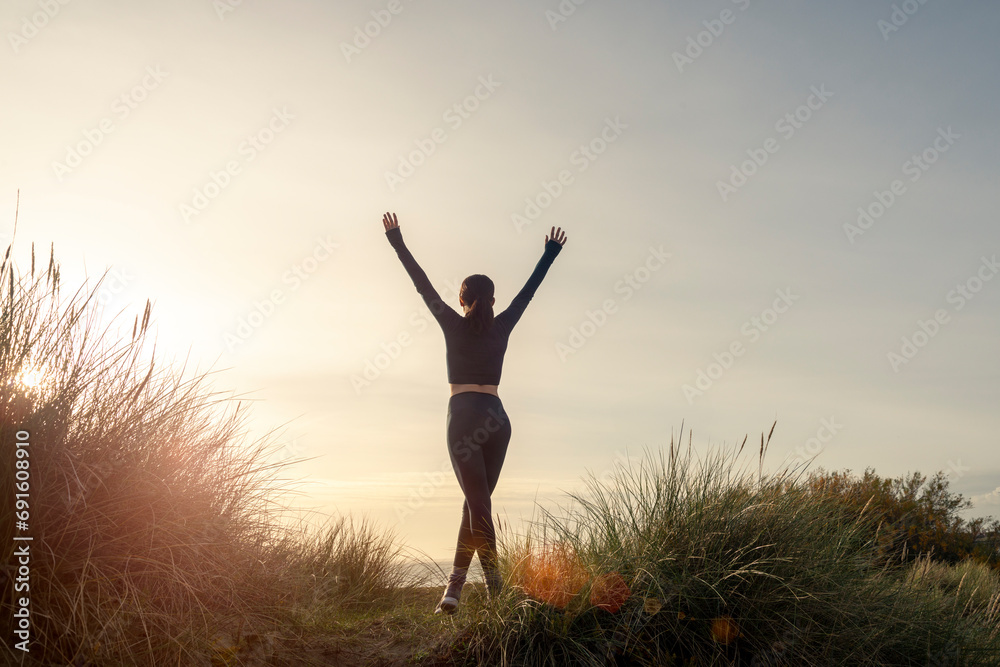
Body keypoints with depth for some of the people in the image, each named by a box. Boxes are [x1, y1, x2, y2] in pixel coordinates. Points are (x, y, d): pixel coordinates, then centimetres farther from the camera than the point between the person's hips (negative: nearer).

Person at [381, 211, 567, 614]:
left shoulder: (454, 325, 2)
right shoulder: (502, 327, 9)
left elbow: (422, 284, 5)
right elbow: (529, 289, 19)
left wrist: (397, 242, 11)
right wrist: (550, 253, 30)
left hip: (464, 417, -3)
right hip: (498, 419, 3)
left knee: (478, 502, -8)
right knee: (477, 501, 8)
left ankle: (495, 586, -13)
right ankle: (454, 586, 8)